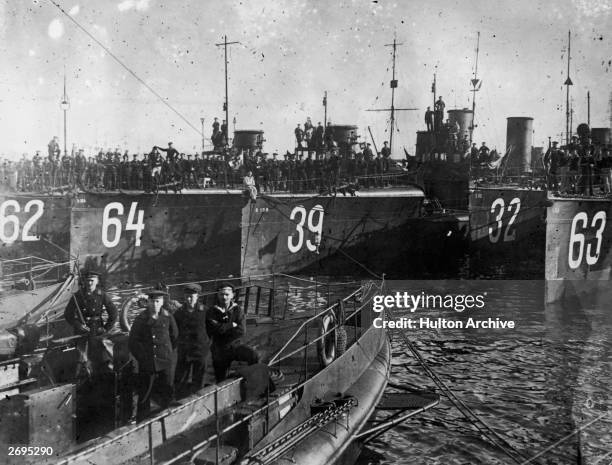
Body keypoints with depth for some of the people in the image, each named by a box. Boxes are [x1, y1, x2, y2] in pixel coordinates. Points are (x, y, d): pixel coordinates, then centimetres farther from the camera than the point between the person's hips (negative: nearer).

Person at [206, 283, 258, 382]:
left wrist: (223, 329, -15)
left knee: (254, 356, -28)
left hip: (236, 345, 0)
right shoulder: (212, 312, -2)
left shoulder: (237, 310, -1)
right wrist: (232, 325, -13)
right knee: (221, 382, 8)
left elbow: (242, 331, -12)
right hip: (220, 350, 0)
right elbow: (214, 329, -19)